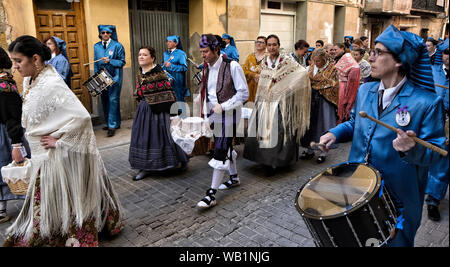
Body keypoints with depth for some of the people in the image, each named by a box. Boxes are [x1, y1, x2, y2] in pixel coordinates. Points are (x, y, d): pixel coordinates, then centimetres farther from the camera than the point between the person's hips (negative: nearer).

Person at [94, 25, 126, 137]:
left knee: (113, 100, -9)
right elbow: (95, 63, 15)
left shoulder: (117, 46, -1)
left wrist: (109, 61, -18)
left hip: (114, 77, -5)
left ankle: (112, 125, -6)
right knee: (104, 100, 8)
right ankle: (114, 123, 20)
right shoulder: (96, 46, 12)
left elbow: (122, 62, -4)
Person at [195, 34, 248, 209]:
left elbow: (244, 94, -14)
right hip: (214, 115, 8)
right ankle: (234, 178, 40)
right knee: (226, 148, 20)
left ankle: (211, 195, -5)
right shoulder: (207, 68, 8)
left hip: (228, 115, -7)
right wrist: (206, 112, 12)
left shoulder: (232, 66, -14)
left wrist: (223, 106, -20)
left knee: (220, 152, -9)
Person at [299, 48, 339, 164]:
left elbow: (332, 85, -7)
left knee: (323, 124, -2)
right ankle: (309, 149, 20)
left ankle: (323, 152, 9)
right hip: (312, 99, 5)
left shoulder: (332, 69, -6)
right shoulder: (312, 67, 9)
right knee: (310, 123, 7)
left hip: (324, 100, -5)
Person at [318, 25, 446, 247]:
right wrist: (335, 134, -3)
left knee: (395, 241, 17)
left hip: (398, 199, -4)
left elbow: (435, 151, -13)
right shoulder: (365, 91, 2)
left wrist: (413, 149, -34)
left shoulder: (426, 102, -16)